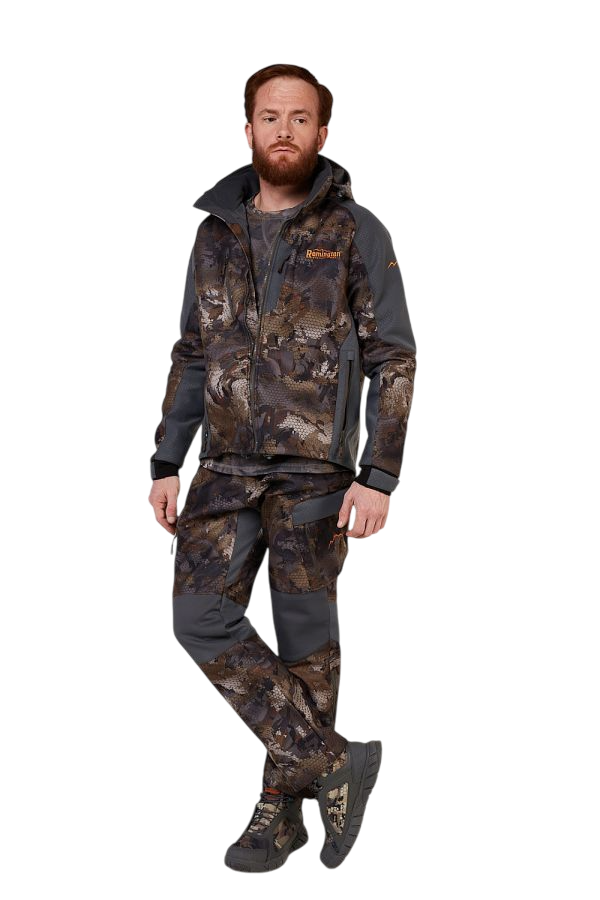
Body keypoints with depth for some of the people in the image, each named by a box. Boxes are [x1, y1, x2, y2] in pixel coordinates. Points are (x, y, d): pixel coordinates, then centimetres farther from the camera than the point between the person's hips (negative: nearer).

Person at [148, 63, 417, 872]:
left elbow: (393, 360, -7)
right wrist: (166, 464, 7)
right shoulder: (217, 231, 9)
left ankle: (283, 807, 19)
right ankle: (333, 763, 2)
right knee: (202, 619, -7)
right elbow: (193, 356, 12)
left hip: (316, 468, -4)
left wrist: (379, 477, -15)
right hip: (229, 465, 4)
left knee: (305, 639, 3)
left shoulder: (358, 234, -5)